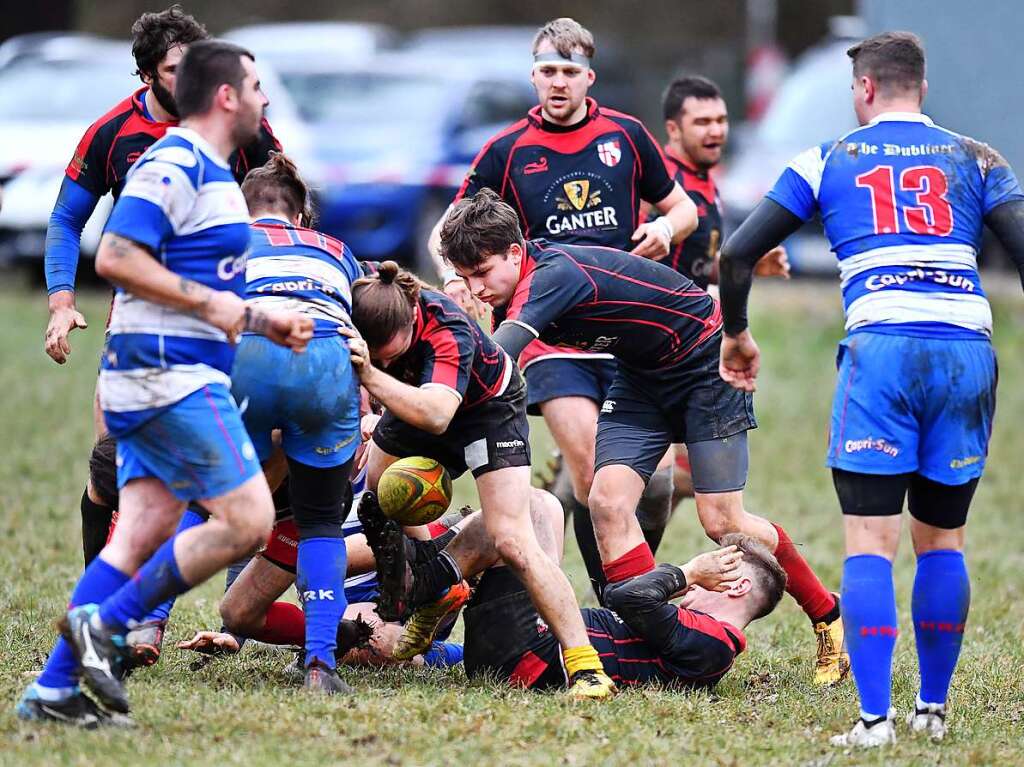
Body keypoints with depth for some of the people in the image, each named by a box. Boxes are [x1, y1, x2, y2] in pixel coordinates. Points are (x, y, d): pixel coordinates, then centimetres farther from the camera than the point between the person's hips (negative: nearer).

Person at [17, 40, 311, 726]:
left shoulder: (212, 175, 21)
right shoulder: (173, 167, -11)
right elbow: (115, 257, -21)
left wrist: (266, 323, 22)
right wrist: (208, 302, -19)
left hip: (161, 380, 10)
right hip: (172, 377, -10)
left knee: (142, 536, 5)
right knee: (247, 521, -11)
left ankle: (53, 688, 2)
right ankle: (104, 624, -7)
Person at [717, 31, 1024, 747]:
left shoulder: (828, 162, 14)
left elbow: (736, 256, 12)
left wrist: (736, 333, 29)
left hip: (881, 350, -2)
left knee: (870, 542, -3)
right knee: (942, 539, 14)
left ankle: (874, 717, -13)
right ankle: (933, 707, 20)